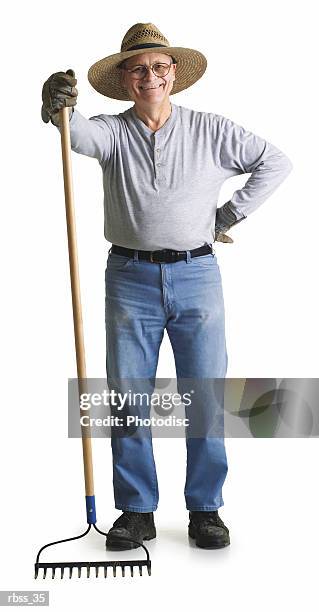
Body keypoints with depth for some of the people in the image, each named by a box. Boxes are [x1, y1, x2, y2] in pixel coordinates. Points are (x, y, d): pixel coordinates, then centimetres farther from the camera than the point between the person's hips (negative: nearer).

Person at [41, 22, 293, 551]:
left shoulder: (211, 131, 7)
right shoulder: (113, 132, 6)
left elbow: (276, 162, 11)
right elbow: (80, 135, -17)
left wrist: (231, 213, 4)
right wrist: (60, 108, -40)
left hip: (196, 275, 0)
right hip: (130, 279, 1)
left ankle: (205, 510, 16)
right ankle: (137, 511, 17)